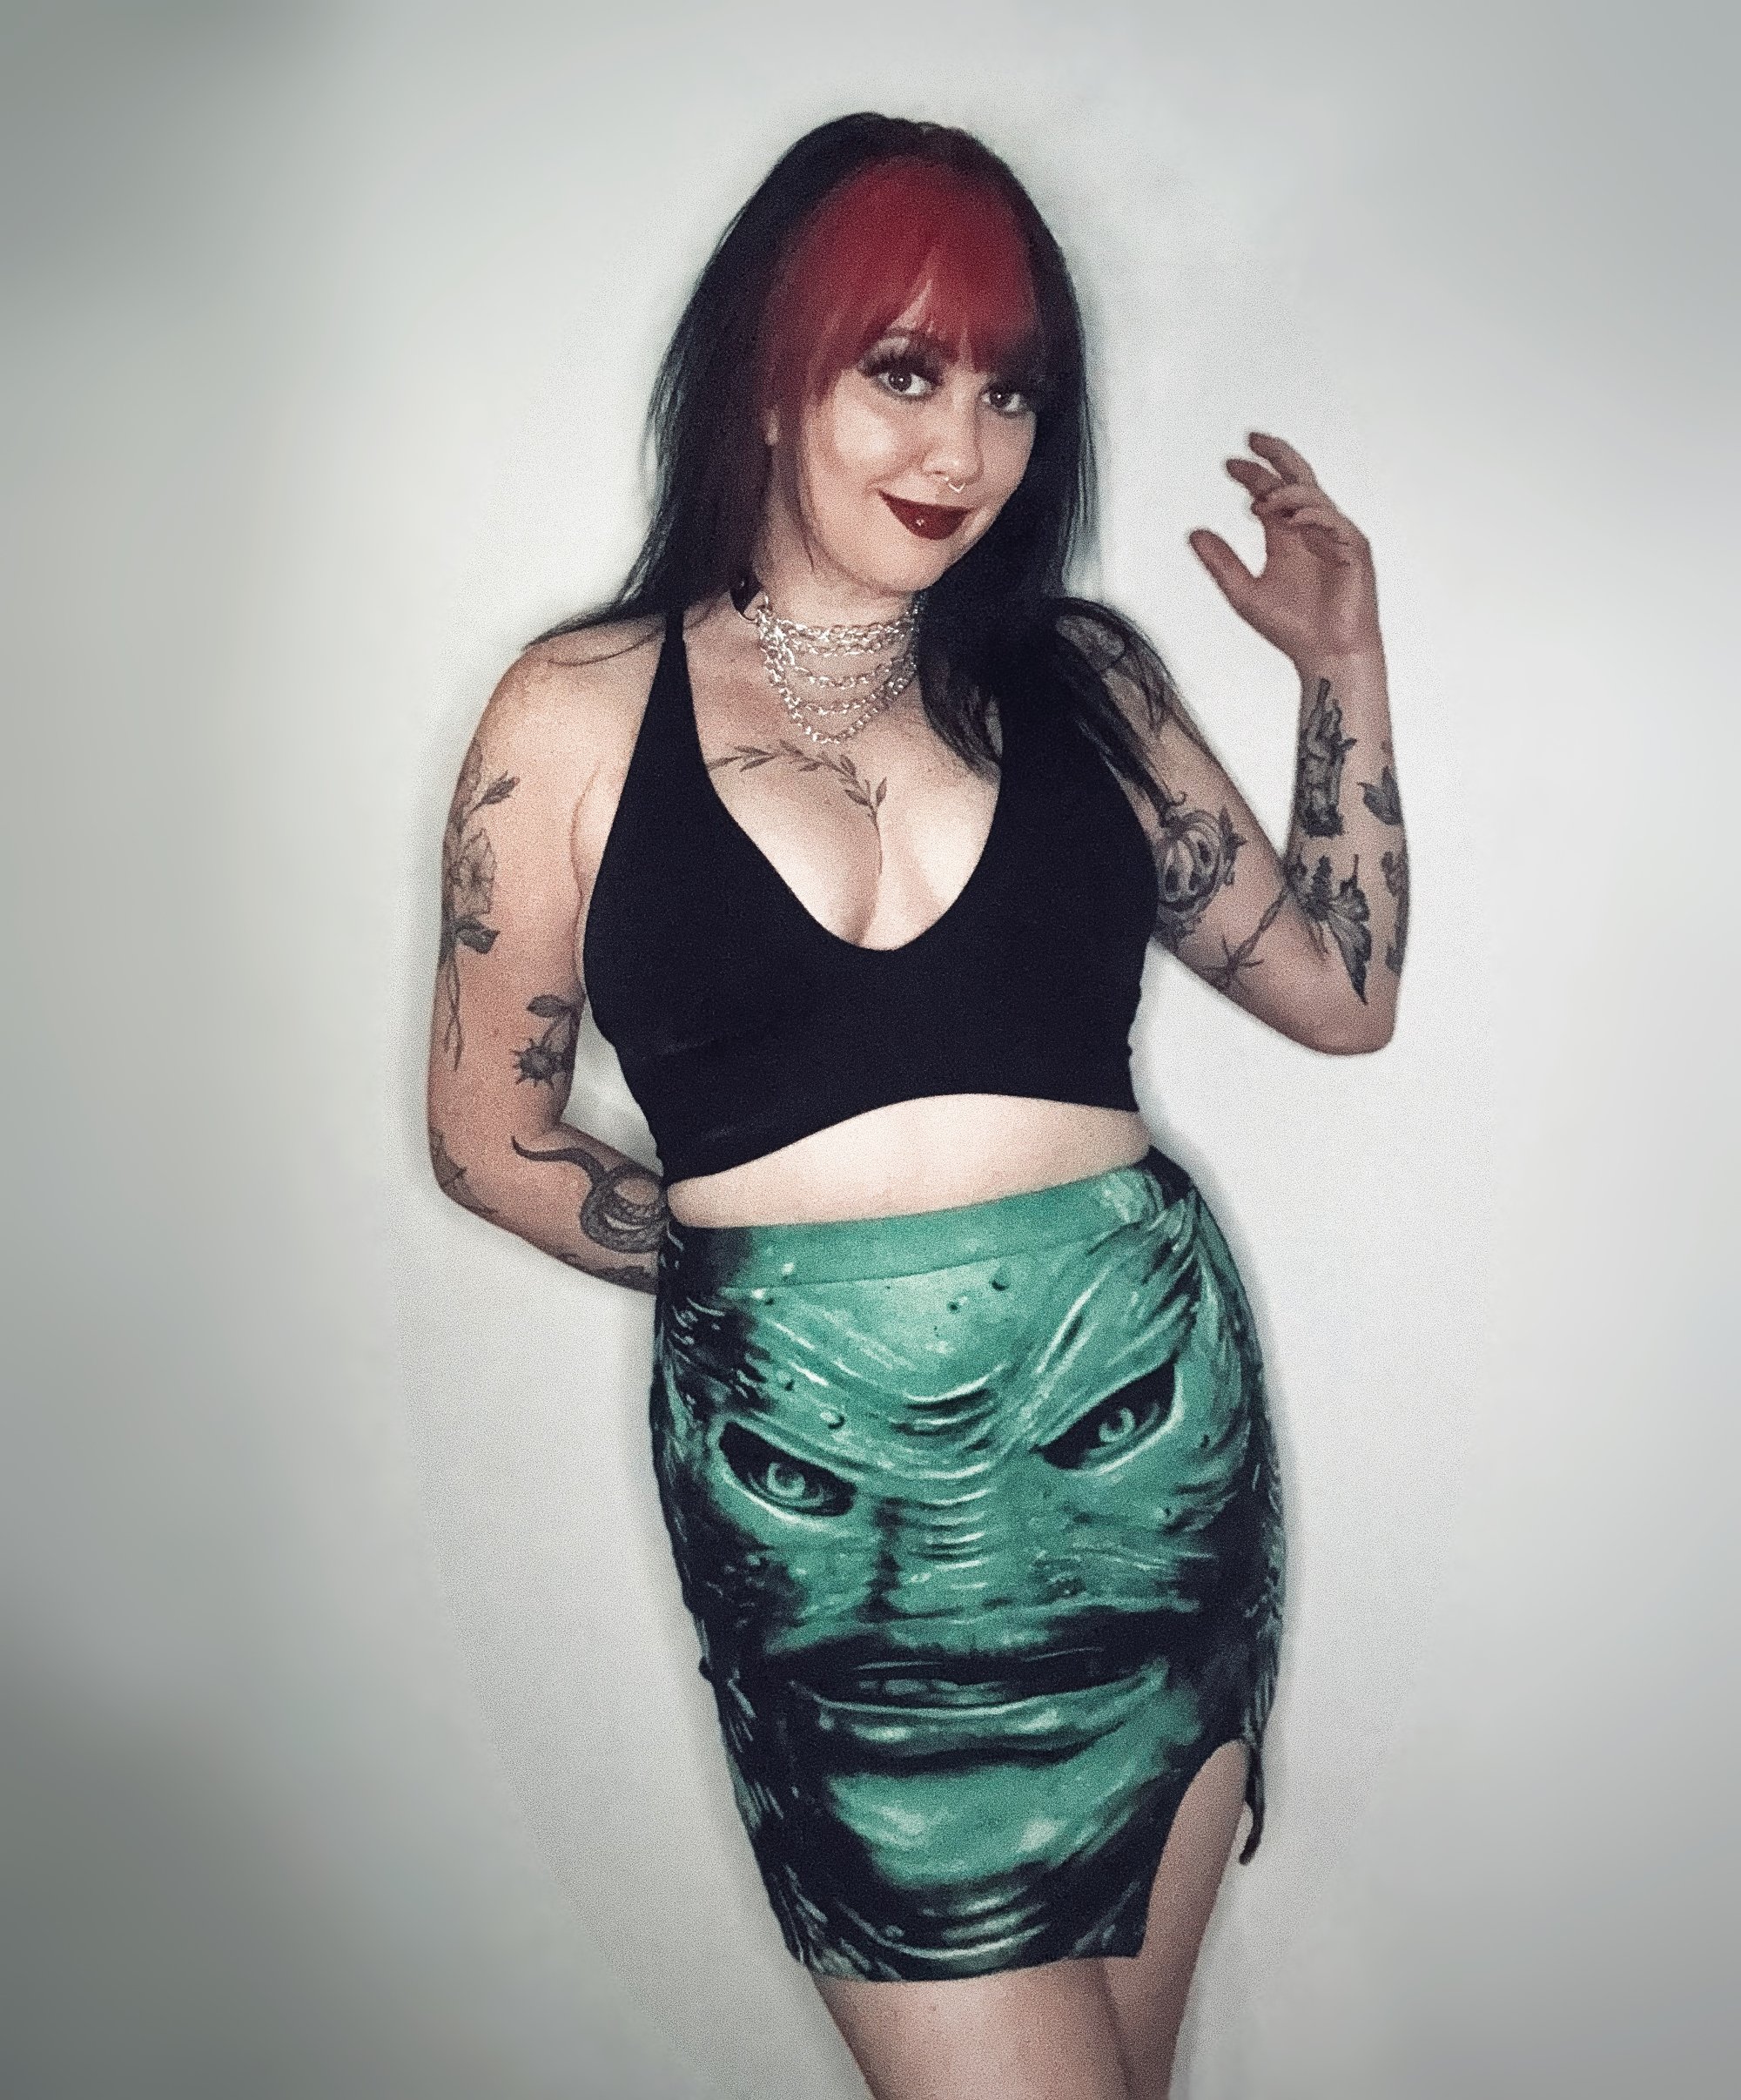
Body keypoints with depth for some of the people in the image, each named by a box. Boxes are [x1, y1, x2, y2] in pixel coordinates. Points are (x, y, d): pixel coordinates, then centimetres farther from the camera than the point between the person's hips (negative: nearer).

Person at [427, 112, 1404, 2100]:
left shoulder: (1077, 674, 8)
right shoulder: (582, 710, 1)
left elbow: (1341, 987, 14)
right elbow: (491, 1136, 6)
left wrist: (1344, 663, 8)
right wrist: (755, 1264, -3)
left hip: (1148, 1425, 3)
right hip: (815, 1478, -2)